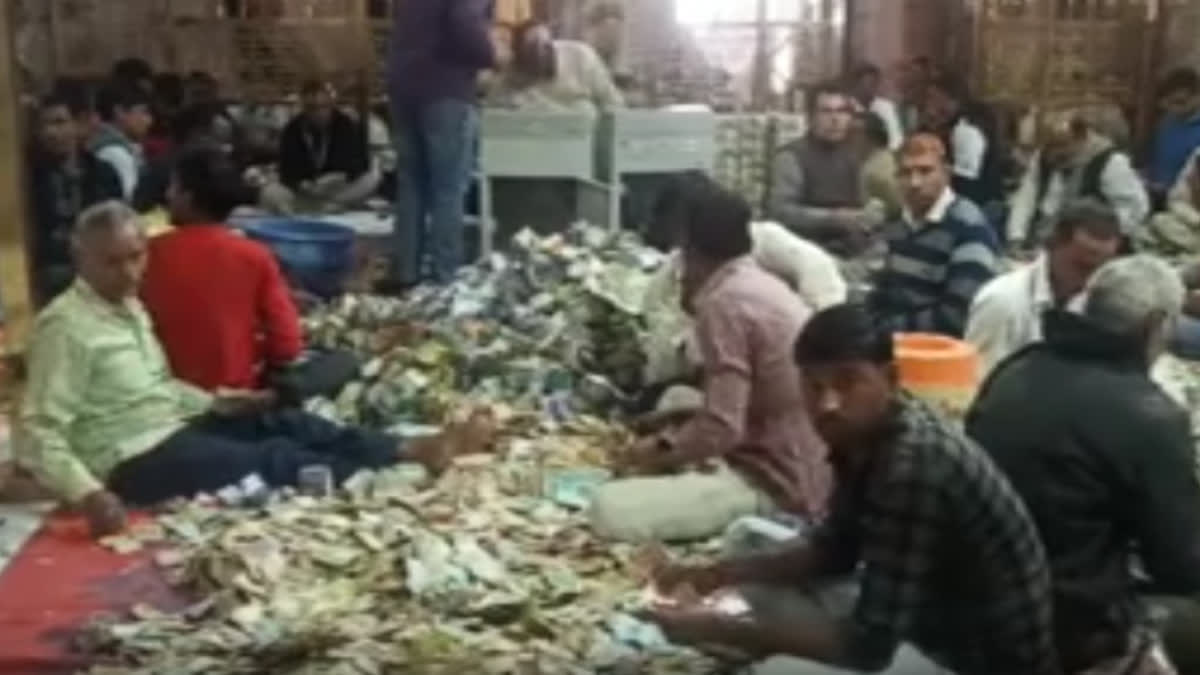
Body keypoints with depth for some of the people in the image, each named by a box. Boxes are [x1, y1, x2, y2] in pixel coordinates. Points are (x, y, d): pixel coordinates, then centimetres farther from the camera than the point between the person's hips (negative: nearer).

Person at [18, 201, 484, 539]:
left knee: (290, 425, -2)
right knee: (271, 461, -19)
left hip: (173, 426, 9)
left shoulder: (127, 306, 10)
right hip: (135, 460, -9)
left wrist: (212, 403, 10)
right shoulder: (66, 326, -18)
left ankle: (409, 452, -8)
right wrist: (87, 493, -34)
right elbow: (39, 433, -21)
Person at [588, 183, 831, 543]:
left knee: (609, 509, -23)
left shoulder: (723, 303, -18)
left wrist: (662, 451, -6)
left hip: (774, 482, -10)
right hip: (800, 471, 10)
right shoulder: (764, 285, 10)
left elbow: (722, 426, -23)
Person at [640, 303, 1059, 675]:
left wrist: (718, 630, -26)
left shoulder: (914, 467, -31)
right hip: (937, 623, 9)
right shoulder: (866, 436, -3)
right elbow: (834, 549, 11)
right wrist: (720, 573, -4)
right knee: (760, 589, 8)